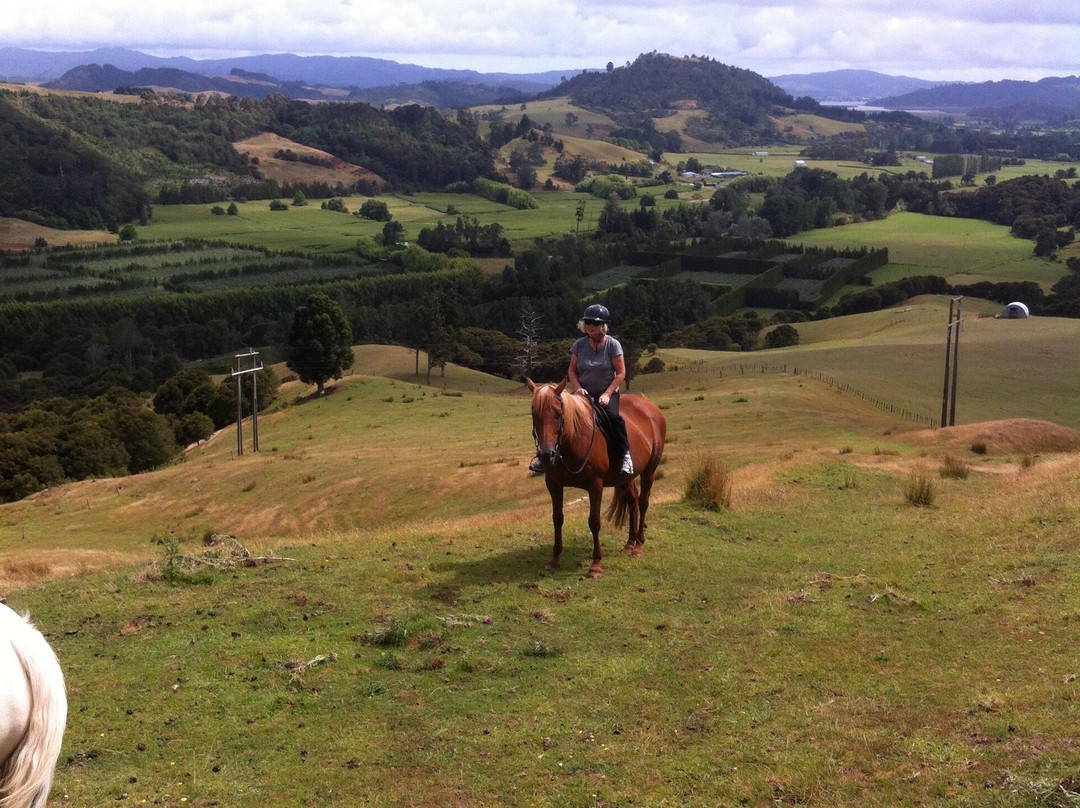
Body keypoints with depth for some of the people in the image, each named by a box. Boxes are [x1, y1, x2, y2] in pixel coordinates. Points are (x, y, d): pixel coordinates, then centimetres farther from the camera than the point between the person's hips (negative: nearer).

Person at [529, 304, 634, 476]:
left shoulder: (613, 345, -6)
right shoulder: (579, 345, 3)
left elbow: (621, 373, -7)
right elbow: (572, 371, 8)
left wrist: (607, 394, -17)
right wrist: (578, 388, -11)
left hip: (607, 393, -3)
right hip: (583, 393, 3)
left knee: (613, 416, -33)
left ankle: (624, 455, -17)